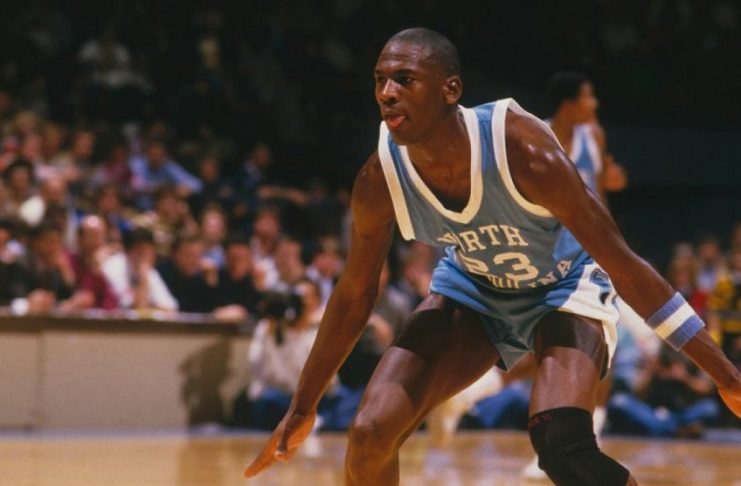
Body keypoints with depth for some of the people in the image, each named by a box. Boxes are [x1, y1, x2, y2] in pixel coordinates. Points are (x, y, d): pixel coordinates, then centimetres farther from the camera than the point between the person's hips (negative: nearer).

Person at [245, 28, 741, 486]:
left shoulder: (522, 150, -35)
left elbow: (623, 263, -28)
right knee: (371, 432, -13)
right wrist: (302, 409, 3)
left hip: (565, 286, -4)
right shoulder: (380, 180, -23)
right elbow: (355, 296, -5)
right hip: (473, 289, 4)